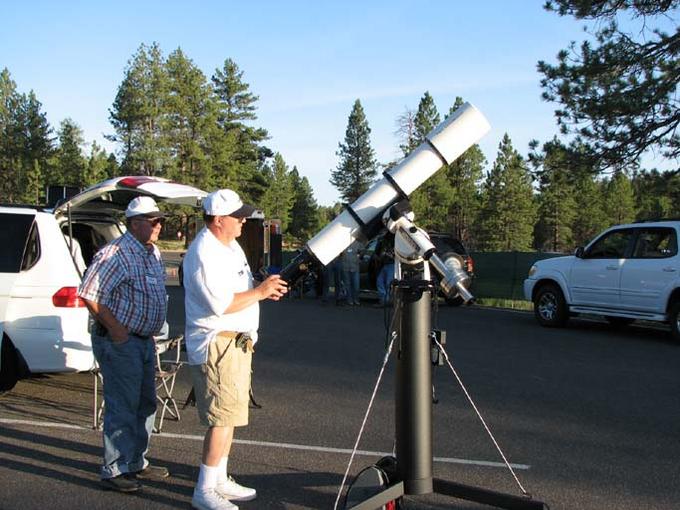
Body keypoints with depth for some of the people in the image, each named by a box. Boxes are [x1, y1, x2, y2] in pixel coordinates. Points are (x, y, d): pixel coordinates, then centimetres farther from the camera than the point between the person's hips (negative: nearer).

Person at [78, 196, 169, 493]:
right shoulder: (116, 253, -18)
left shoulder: (152, 252, 12)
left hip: (144, 340, 10)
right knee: (122, 407, -5)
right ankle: (114, 471, 6)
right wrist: (115, 328, -19)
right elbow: (89, 294, -21)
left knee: (146, 404, 16)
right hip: (119, 342, -9)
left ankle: (136, 463, 29)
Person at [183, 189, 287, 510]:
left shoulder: (230, 245, 14)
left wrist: (265, 290, 6)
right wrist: (260, 292, -16)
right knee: (222, 418, -9)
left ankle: (220, 481, 28)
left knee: (229, 414, 16)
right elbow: (220, 303, -26)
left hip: (236, 343, 10)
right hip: (216, 344, -10)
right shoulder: (204, 254, -19)